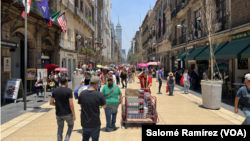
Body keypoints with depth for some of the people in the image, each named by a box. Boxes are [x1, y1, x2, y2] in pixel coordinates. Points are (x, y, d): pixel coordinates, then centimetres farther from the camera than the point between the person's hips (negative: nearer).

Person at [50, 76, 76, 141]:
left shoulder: (55, 91, -1)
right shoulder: (69, 91, -14)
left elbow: (51, 103, 3)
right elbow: (71, 104, -17)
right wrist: (74, 115, -10)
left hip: (59, 114, 4)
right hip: (67, 113, -3)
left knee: (60, 129, 17)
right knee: (70, 126, 20)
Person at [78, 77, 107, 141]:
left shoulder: (82, 93, -8)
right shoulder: (99, 94, -19)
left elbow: (80, 104, 8)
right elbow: (104, 106, -4)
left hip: (84, 122, 4)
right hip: (95, 123, -4)